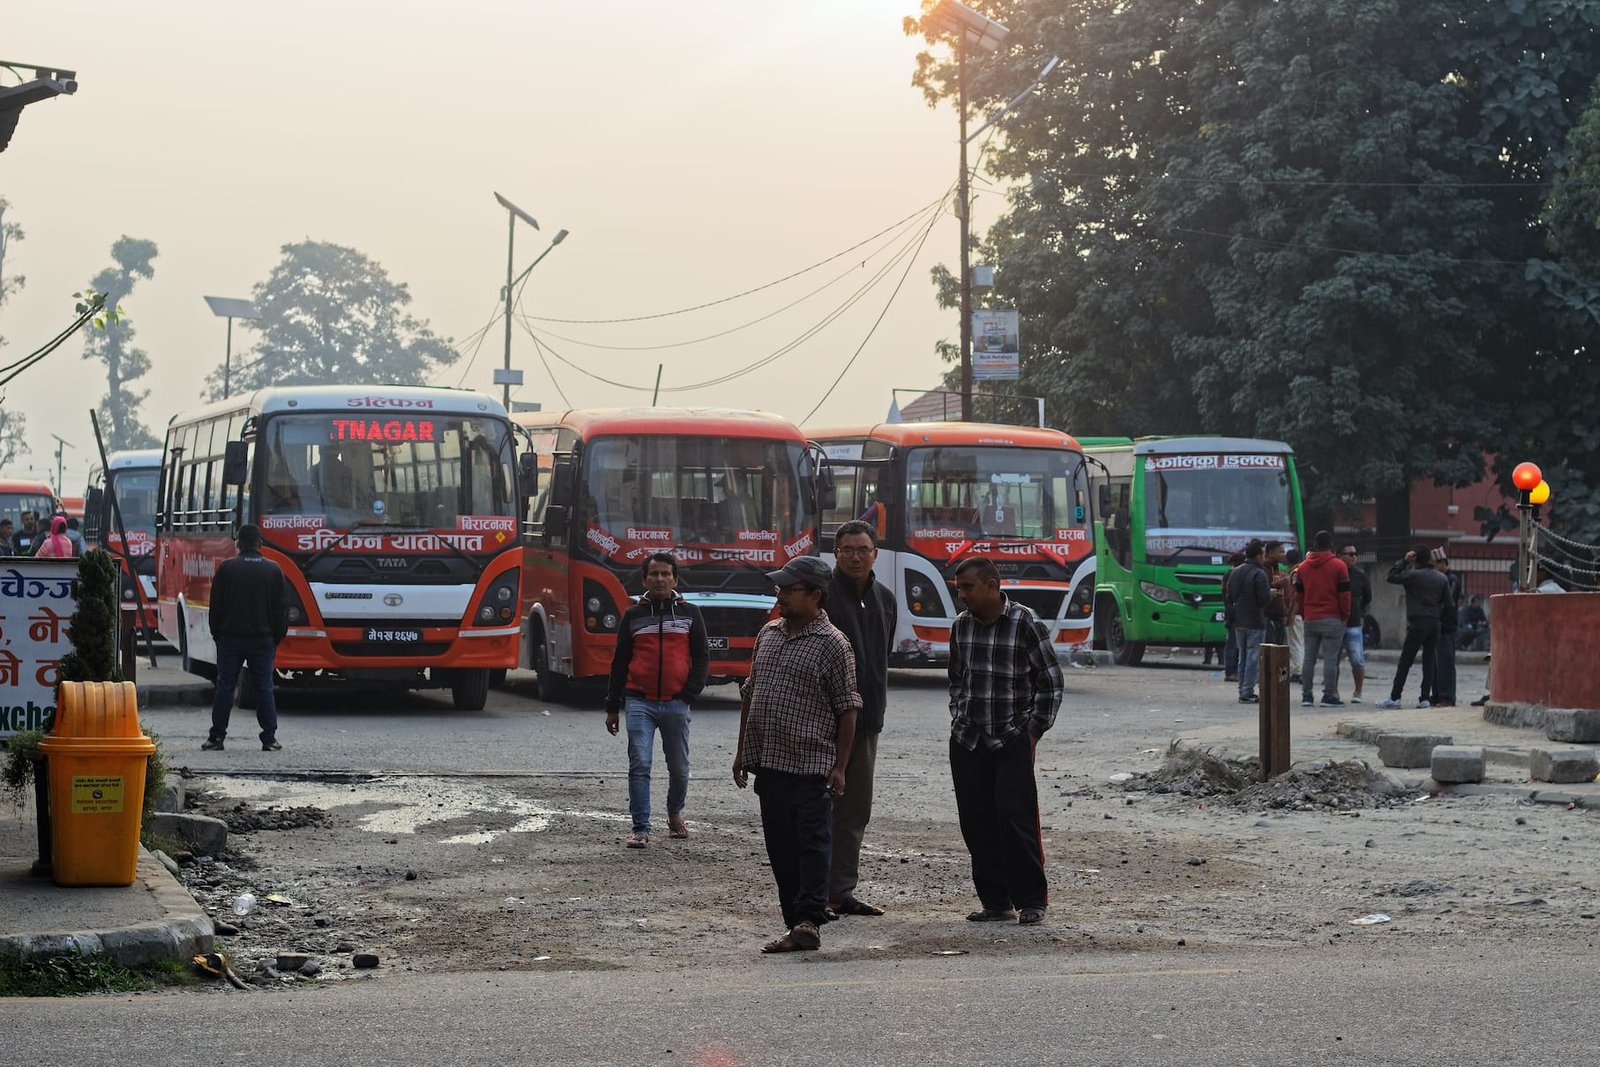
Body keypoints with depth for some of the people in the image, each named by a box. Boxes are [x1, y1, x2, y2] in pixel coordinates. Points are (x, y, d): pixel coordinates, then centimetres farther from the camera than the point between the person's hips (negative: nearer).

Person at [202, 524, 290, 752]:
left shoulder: (226, 568, -3)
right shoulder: (273, 570, 0)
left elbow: (216, 607, -1)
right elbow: (282, 608, 3)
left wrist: (217, 635, 9)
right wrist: (277, 637, 11)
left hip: (230, 638, -1)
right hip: (263, 639, 1)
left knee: (225, 687, 3)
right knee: (264, 688, 4)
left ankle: (217, 737, 3)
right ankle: (269, 739, 1)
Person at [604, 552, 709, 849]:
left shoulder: (689, 613, 7)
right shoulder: (633, 615, 9)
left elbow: (702, 657, 7)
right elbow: (620, 662, 11)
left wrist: (689, 694, -5)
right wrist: (612, 707, 8)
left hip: (675, 704, 0)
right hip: (640, 702, 0)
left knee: (679, 768, 8)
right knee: (639, 766, -10)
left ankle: (675, 813, 34)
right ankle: (641, 829, -9)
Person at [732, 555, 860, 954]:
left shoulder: (832, 644, -7)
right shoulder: (768, 634, 13)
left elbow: (847, 709, -7)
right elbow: (750, 694, 19)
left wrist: (839, 766, -10)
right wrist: (743, 751, 18)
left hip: (810, 766, -7)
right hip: (768, 762, 7)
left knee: (813, 843, -6)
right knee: (780, 847, 8)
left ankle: (810, 922, -8)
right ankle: (795, 924, 14)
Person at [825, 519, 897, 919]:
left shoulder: (885, 600, 14)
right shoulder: (822, 594, -9)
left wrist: (875, 703, 17)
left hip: (866, 718, 7)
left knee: (856, 810, 10)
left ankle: (841, 891, 17)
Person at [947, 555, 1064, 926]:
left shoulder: (1025, 624, -8)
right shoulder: (961, 626, 9)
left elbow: (1051, 680, -4)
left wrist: (1034, 730, -6)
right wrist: (958, 717, 12)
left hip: (1012, 742, -6)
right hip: (967, 741, 6)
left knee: (1015, 819, -11)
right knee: (976, 823, 3)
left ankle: (1031, 901, -2)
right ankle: (996, 902, 10)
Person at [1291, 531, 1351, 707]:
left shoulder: (1303, 567, 11)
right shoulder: (1338, 565, -4)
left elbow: (1298, 595, 14)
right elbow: (1344, 594, -5)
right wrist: (1345, 616, 4)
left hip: (1310, 619, 4)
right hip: (1332, 619, -4)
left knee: (1309, 658, 8)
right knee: (1330, 658, -4)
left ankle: (1306, 696, 7)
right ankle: (1329, 696, -7)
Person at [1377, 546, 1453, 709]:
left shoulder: (1414, 575, -10)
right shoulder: (1441, 578, 8)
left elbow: (1391, 577, -3)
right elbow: (1447, 600, 10)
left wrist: (1404, 561, -1)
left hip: (1417, 622, -5)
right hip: (1435, 623, 5)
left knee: (1405, 662, -3)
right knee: (1429, 661, 7)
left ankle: (1394, 697, -4)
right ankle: (1425, 698, 3)